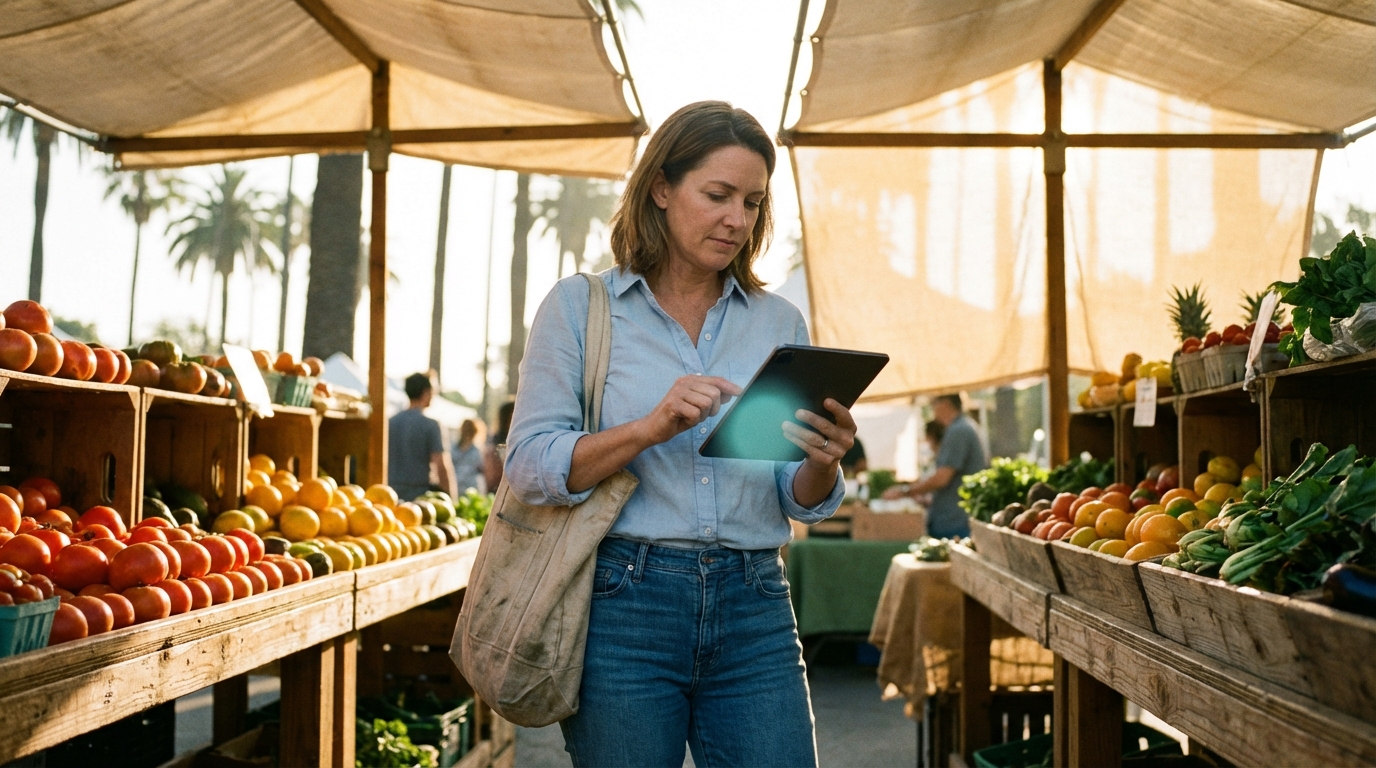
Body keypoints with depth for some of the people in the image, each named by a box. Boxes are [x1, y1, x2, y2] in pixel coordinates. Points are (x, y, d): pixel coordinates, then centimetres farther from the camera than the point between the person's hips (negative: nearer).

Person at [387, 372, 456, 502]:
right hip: (420, 491, -5)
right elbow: (441, 466, -12)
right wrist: (449, 496, -4)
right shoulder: (430, 425, -8)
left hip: (393, 492, 5)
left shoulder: (391, 423, 7)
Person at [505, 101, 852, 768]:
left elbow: (801, 503, 11)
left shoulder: (779, 323, 12)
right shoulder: (580, 306, 3)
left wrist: (823, 463, -12)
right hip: (623, 605, -2)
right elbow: (528, 468, -6)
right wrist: (651, 428, -20)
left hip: (753, 609, 3)